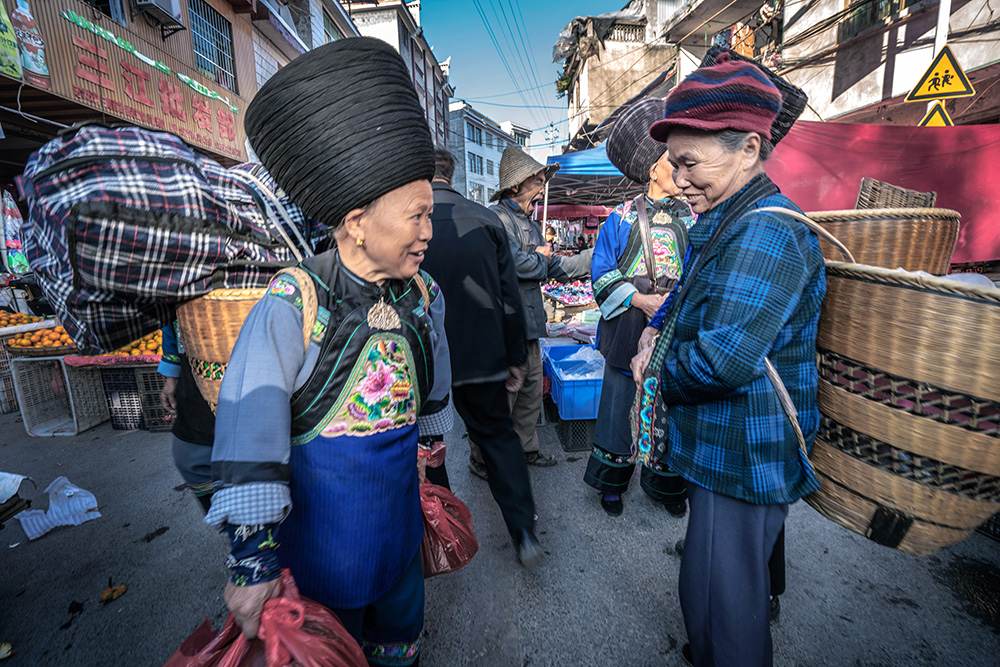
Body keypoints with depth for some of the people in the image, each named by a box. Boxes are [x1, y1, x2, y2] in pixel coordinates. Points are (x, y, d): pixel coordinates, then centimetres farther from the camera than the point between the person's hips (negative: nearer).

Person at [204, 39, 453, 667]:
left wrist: (430, 466, 18)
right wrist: (254, 558, -18)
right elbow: (250, 431, -22)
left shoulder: (424, 295, -6)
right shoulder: (294, 302, -22)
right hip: (319, 529, -4)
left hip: (399, 516, 5)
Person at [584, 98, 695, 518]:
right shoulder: (622, 219, 1)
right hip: (628, 327, -2)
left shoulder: (692, 220, 7)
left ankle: (665, 484, 33)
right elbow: (602, 273, -3)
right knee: (620, 404, 6)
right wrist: (640, 300, -15)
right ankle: (612, 481, 27)